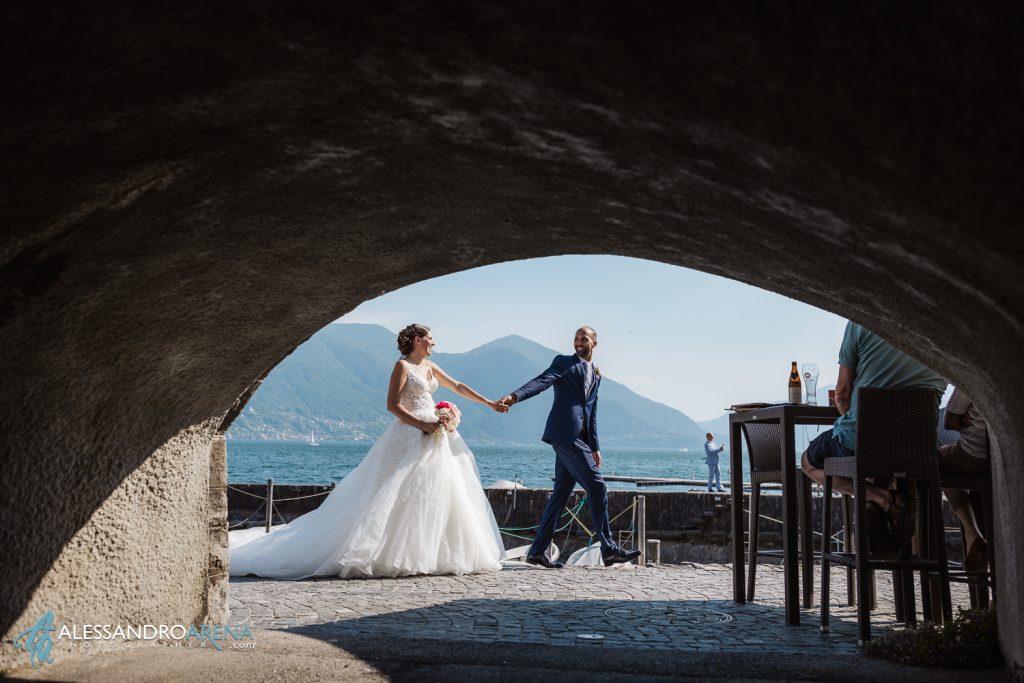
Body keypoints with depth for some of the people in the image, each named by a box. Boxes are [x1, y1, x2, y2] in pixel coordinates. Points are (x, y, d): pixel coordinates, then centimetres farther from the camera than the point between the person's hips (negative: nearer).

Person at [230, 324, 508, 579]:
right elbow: (392, 405, -13)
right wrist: (421, 424, -20)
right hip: (410, 438, -9)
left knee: (436, 492, 6)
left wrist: (489, 403, 22)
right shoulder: (402, 366, -6)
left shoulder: (429, 366, 17)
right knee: (399, 495, -13)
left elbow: (458, 386, 23)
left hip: (432, 436, 9)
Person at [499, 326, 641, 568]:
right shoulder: (564, 362, 1)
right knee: (597, 487, -9)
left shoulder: (595, 375, 23)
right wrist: (515, 396, -32)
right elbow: (541, 381, -14)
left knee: (561, 493, 7)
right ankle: (609, 549, -4)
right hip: (566, 433, -8)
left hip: (577, 437, 8)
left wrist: (595, 447, 20)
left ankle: (538, 551, 11)